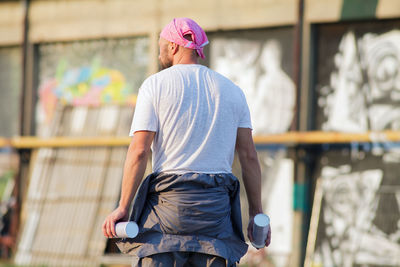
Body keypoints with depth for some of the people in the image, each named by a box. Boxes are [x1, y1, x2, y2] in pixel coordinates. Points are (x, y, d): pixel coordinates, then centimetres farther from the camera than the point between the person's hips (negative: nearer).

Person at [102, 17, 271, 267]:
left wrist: (123, 208, -5)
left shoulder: (155, 85, 2)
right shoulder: (232, 90, 13)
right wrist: (256, 213, 11)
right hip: (217, 207, 3)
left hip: (168, 201, -3)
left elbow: (139, 151, -6)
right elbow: (249, 155, 8)